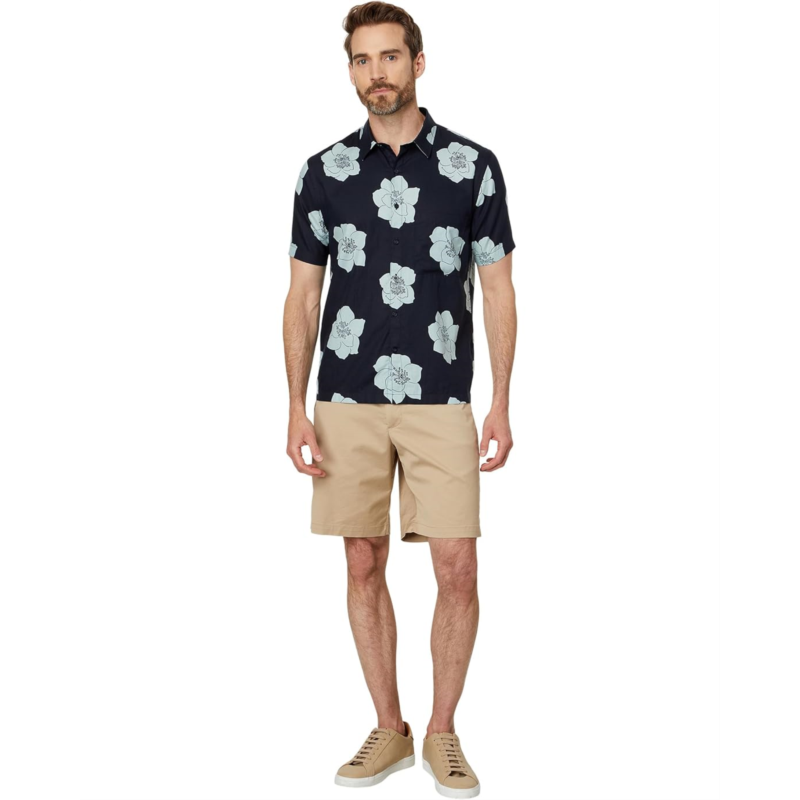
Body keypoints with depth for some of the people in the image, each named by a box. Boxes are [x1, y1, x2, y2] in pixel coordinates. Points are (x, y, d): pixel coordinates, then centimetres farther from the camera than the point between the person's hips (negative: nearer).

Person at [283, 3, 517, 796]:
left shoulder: (472, 165, 1)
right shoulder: (323, 171, 4)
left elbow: (497, 292, 3)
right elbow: (302, 297, 6)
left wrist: (501, 404, -4)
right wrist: (297, 410, -2)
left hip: (441, 402, -1)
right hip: (347, 402, 2)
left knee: (457, 570, -3)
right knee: (364, 568, 7)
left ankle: (442, 732, 16)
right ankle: (388, 729, 22)